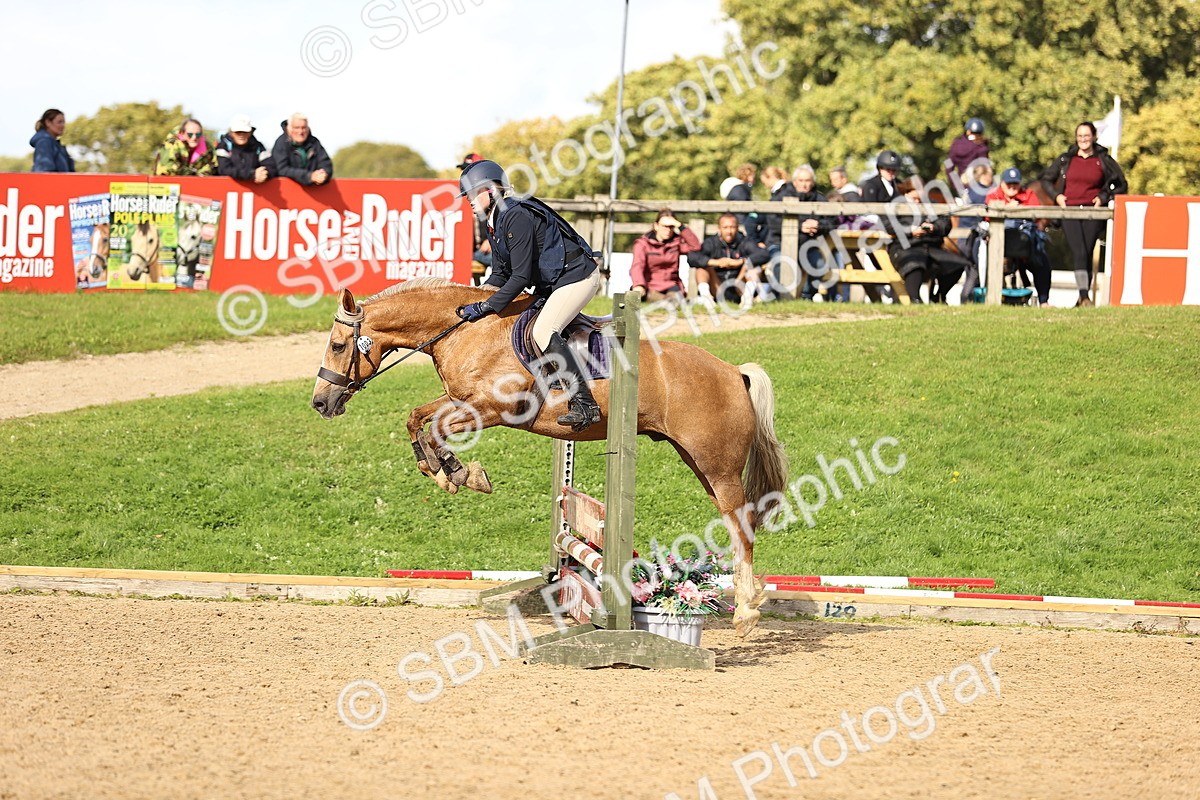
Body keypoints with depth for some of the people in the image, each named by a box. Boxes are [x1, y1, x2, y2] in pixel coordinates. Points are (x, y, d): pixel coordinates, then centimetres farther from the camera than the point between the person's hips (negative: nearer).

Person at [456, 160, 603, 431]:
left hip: (578, 276, -11)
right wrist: (472, 303, 0)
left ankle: (584, 404, -31)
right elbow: (500, 276, 13)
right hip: (550, 283, 11)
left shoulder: (517, 217, -23)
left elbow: (521, 276, -26)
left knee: (543, 332, -26)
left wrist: (486, 307, -24)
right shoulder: (495, 224, 9)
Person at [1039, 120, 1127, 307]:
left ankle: (1084, 296, 6)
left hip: (1093, 214, 0)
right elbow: (1046, 179, 21)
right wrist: (1056, 195, 5)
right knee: (1079, 253, -15)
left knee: (1087, 254, -2)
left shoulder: (1104, 160, 7)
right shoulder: (1065, 159, 10)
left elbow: (1121, 185, 13)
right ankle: (1084, 296, -24)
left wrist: (1104, 198, 1)